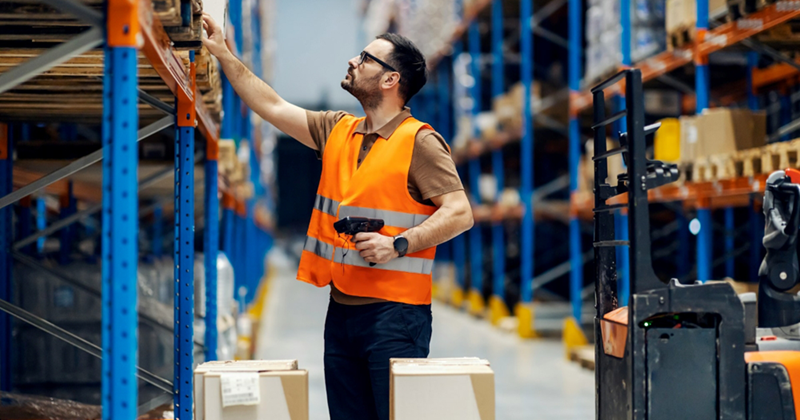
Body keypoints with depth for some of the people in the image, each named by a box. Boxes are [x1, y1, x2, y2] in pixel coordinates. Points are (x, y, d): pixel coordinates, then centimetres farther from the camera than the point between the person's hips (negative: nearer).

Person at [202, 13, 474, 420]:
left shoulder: (420, 142, -7)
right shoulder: (337, 130, 14)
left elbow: (460, 213, -13)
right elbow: (273, 107, 19)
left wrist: (398, 245, -21)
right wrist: (223, 54, 17)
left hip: (394, 313, -7)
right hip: (341, 310, 7)